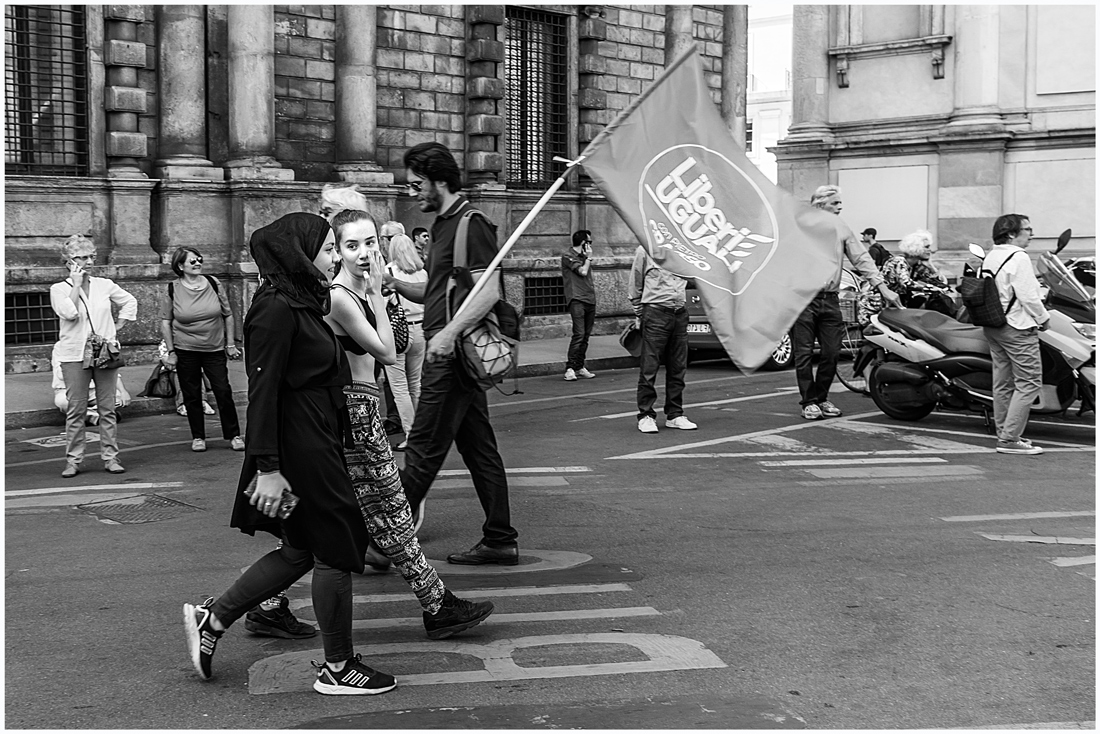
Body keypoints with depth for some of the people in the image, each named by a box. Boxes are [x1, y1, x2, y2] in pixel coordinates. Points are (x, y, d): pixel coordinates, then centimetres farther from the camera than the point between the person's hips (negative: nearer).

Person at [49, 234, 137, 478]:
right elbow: (69, 312, -17)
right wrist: (76, 284, -10)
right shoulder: (59, 289, 1)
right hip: (74, 356, -2)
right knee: (76, 410, -2)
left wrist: (116, 329, 10)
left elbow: (130, 302, 19)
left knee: (107, 408, 2)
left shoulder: (104, 285, 9)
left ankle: (110, 457, 7)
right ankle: (73, 460, 5)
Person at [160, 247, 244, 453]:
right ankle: (197, 437, 18)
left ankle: (234, 435, 9)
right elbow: (165, 322, 2)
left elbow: (227, 315, 7)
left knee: (223, 392, -2)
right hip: (185, 350, -1)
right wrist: (171, 351, -2)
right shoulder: (172, 290, -4)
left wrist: (230, 344, 5)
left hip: (215, 349, 1)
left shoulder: (213, 284, 0)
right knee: (192, 395, 5)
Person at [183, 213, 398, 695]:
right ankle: (337, 668, 13)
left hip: (317, 441, 10)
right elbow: (262, 391, -20)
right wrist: (268, 468, -22)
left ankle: (212, 619, 25)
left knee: (303, 547, 17)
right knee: (336, 547, 0)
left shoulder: (303, 304, 13)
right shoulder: (278, 308, -17)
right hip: (299, 446, -10)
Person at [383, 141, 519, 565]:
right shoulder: (444, 226, 18)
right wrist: (397, 286, 6)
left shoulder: (471, 225, -11)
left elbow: (489, 292, -19)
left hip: (453, 354, -10)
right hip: (451, 353, 10)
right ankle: (500, 541, 16)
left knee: (424, 451, -5)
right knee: (478, 448, 11)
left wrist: (449, 333, -27)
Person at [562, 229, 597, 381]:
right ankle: (570, 368, -17)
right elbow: (583, 271, -12)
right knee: (579, 334, -16)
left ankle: (580, 367, 12)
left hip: (590, 300, 8)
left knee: (585, 336, 6)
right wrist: (588, 257, 0)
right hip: (576, 300, -8)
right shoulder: (567, 256, -3)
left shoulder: (583, 256, 21)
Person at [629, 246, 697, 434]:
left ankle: (675, 414, 17)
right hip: (655, 311, -5)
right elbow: (635, 286, 3)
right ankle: (646, 415, 3)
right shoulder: (646, 249, -1)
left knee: (678, 367, 8)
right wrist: (639, 315, 4)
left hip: (680, 312, 5)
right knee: (649, 367, -4)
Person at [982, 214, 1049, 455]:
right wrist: (1043, 319, -5)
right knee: (1029, 383, -5)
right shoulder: (1018, 258, -17)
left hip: (992, 327, 9)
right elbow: (1028, 297, -19)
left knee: (1003, 383, 15)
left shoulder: (989, 257, 10)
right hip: (1017, 328, -9)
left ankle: (1004, 434, 22)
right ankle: (1010, 439, -8)